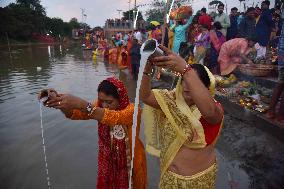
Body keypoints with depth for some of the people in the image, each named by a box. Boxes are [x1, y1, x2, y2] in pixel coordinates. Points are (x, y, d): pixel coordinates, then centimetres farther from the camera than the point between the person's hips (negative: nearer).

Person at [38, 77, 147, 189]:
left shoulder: (132, 110, -27)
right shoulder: (101, 105, -12)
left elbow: (113, 118, -48)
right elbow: (75, 113, -27)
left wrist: (80, 104, -57)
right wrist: (58, 99, -47)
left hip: (130, 163, -3)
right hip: (108, 160, 4)